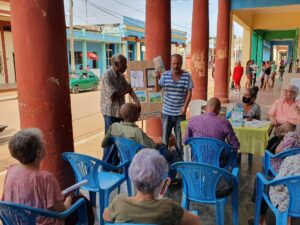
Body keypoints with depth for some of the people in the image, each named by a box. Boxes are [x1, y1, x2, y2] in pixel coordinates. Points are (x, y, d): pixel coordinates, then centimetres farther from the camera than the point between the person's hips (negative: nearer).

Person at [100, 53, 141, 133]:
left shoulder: (121, 75, 6)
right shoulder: (106, 76, -19)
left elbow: (129, 89, 4)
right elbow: (113, 96, -24)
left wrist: (137, 101, -14)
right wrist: (126, 91, -9)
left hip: (121, 111, 7)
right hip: (111, 112, -7)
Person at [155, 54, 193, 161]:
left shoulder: (187, 76, -3)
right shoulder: (165, 75, 2)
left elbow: (189, 93, -2)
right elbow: (157, 89, 3)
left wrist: (185, 107, -10)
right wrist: (156, 78, -13)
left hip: (180, 113, -1)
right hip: (167, 112, 2)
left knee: (179, 137, 8)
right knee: (165, 136, 11)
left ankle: (180, 158, 21)